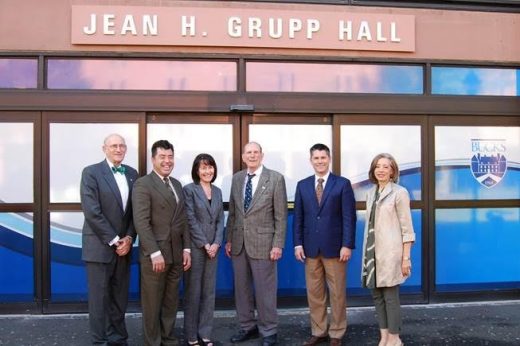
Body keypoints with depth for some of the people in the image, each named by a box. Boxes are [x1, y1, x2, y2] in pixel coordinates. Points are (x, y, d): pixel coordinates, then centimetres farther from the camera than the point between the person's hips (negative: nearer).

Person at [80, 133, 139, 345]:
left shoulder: (132, 174, 9)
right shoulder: (91, 173, -6)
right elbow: (92, 211, -13)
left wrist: (129, 238, -5)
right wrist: (113, 240, -13)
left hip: (124, 245, 5)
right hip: (100, 246, -4)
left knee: (120, 298, 10)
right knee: (99, 297, 3)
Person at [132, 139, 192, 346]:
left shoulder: (177, 184, 15)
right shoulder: (143, 184, -8)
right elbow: (141, 223, -16)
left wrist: (186, 248, 8)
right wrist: (155, 253, -19)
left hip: (176, 254, 6)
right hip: (154, 255, -6)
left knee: (171, 303, 14)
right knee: (153, 304, 5)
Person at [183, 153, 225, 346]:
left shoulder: (217, 191, 11)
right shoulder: (189, 190, -6)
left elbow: (220, 220, 8)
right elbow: (191, 220, -11)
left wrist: (216, 243, -5)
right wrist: (204, 244, -13)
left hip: (213, 247, 5)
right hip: (195, 247, -5)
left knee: (209, 292, 9)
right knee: (193, 292, 2)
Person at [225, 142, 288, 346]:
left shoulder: (275, 178, -5)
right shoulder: (236, 178, 8)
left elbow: (281, 215, -7)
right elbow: (232, 212, 12)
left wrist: (278, 244, -11)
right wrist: (229, 239, 8)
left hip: (262, 242, -4)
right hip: (239, 242, 5)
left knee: (265, 290, 3)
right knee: (241, 288, 12)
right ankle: (247, 327, 27)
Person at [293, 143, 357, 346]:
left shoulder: (342, 184, 0)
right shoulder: (302, 185, 9)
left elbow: (349, 217, -5)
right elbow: (298, 217, 8)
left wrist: (347, 245, -11)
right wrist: (298, 244, 0)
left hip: (334, 247, -3)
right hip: (310, 248, 3)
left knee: (337, 293, 6)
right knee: (314, 293, 8)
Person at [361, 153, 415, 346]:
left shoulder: (399, 193, -7)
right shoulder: (370, 193, 11)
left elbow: (407, 228, -8)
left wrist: (406, 258, -12)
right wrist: (366, 252, 12)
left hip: (390, 253, -6)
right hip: (372, 252, 6)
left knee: (390, 296, -1)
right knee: (377, 296, 10)